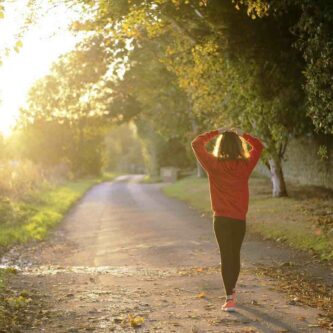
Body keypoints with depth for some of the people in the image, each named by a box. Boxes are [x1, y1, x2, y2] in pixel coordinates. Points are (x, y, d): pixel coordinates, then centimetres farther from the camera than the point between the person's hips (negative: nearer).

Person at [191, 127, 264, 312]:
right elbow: (259, 146, 12)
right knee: (235, 255, 19)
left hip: (221, 219, -2)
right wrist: (242, 134, 8)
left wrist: (216, 133, 3)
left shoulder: (214, 165, -9)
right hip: (240, 219, 2)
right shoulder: (245, 165, -5)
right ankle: (232, 289, 38)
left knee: (226, 256, 0)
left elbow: (196, 144, 0)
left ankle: (230, 298, -9)